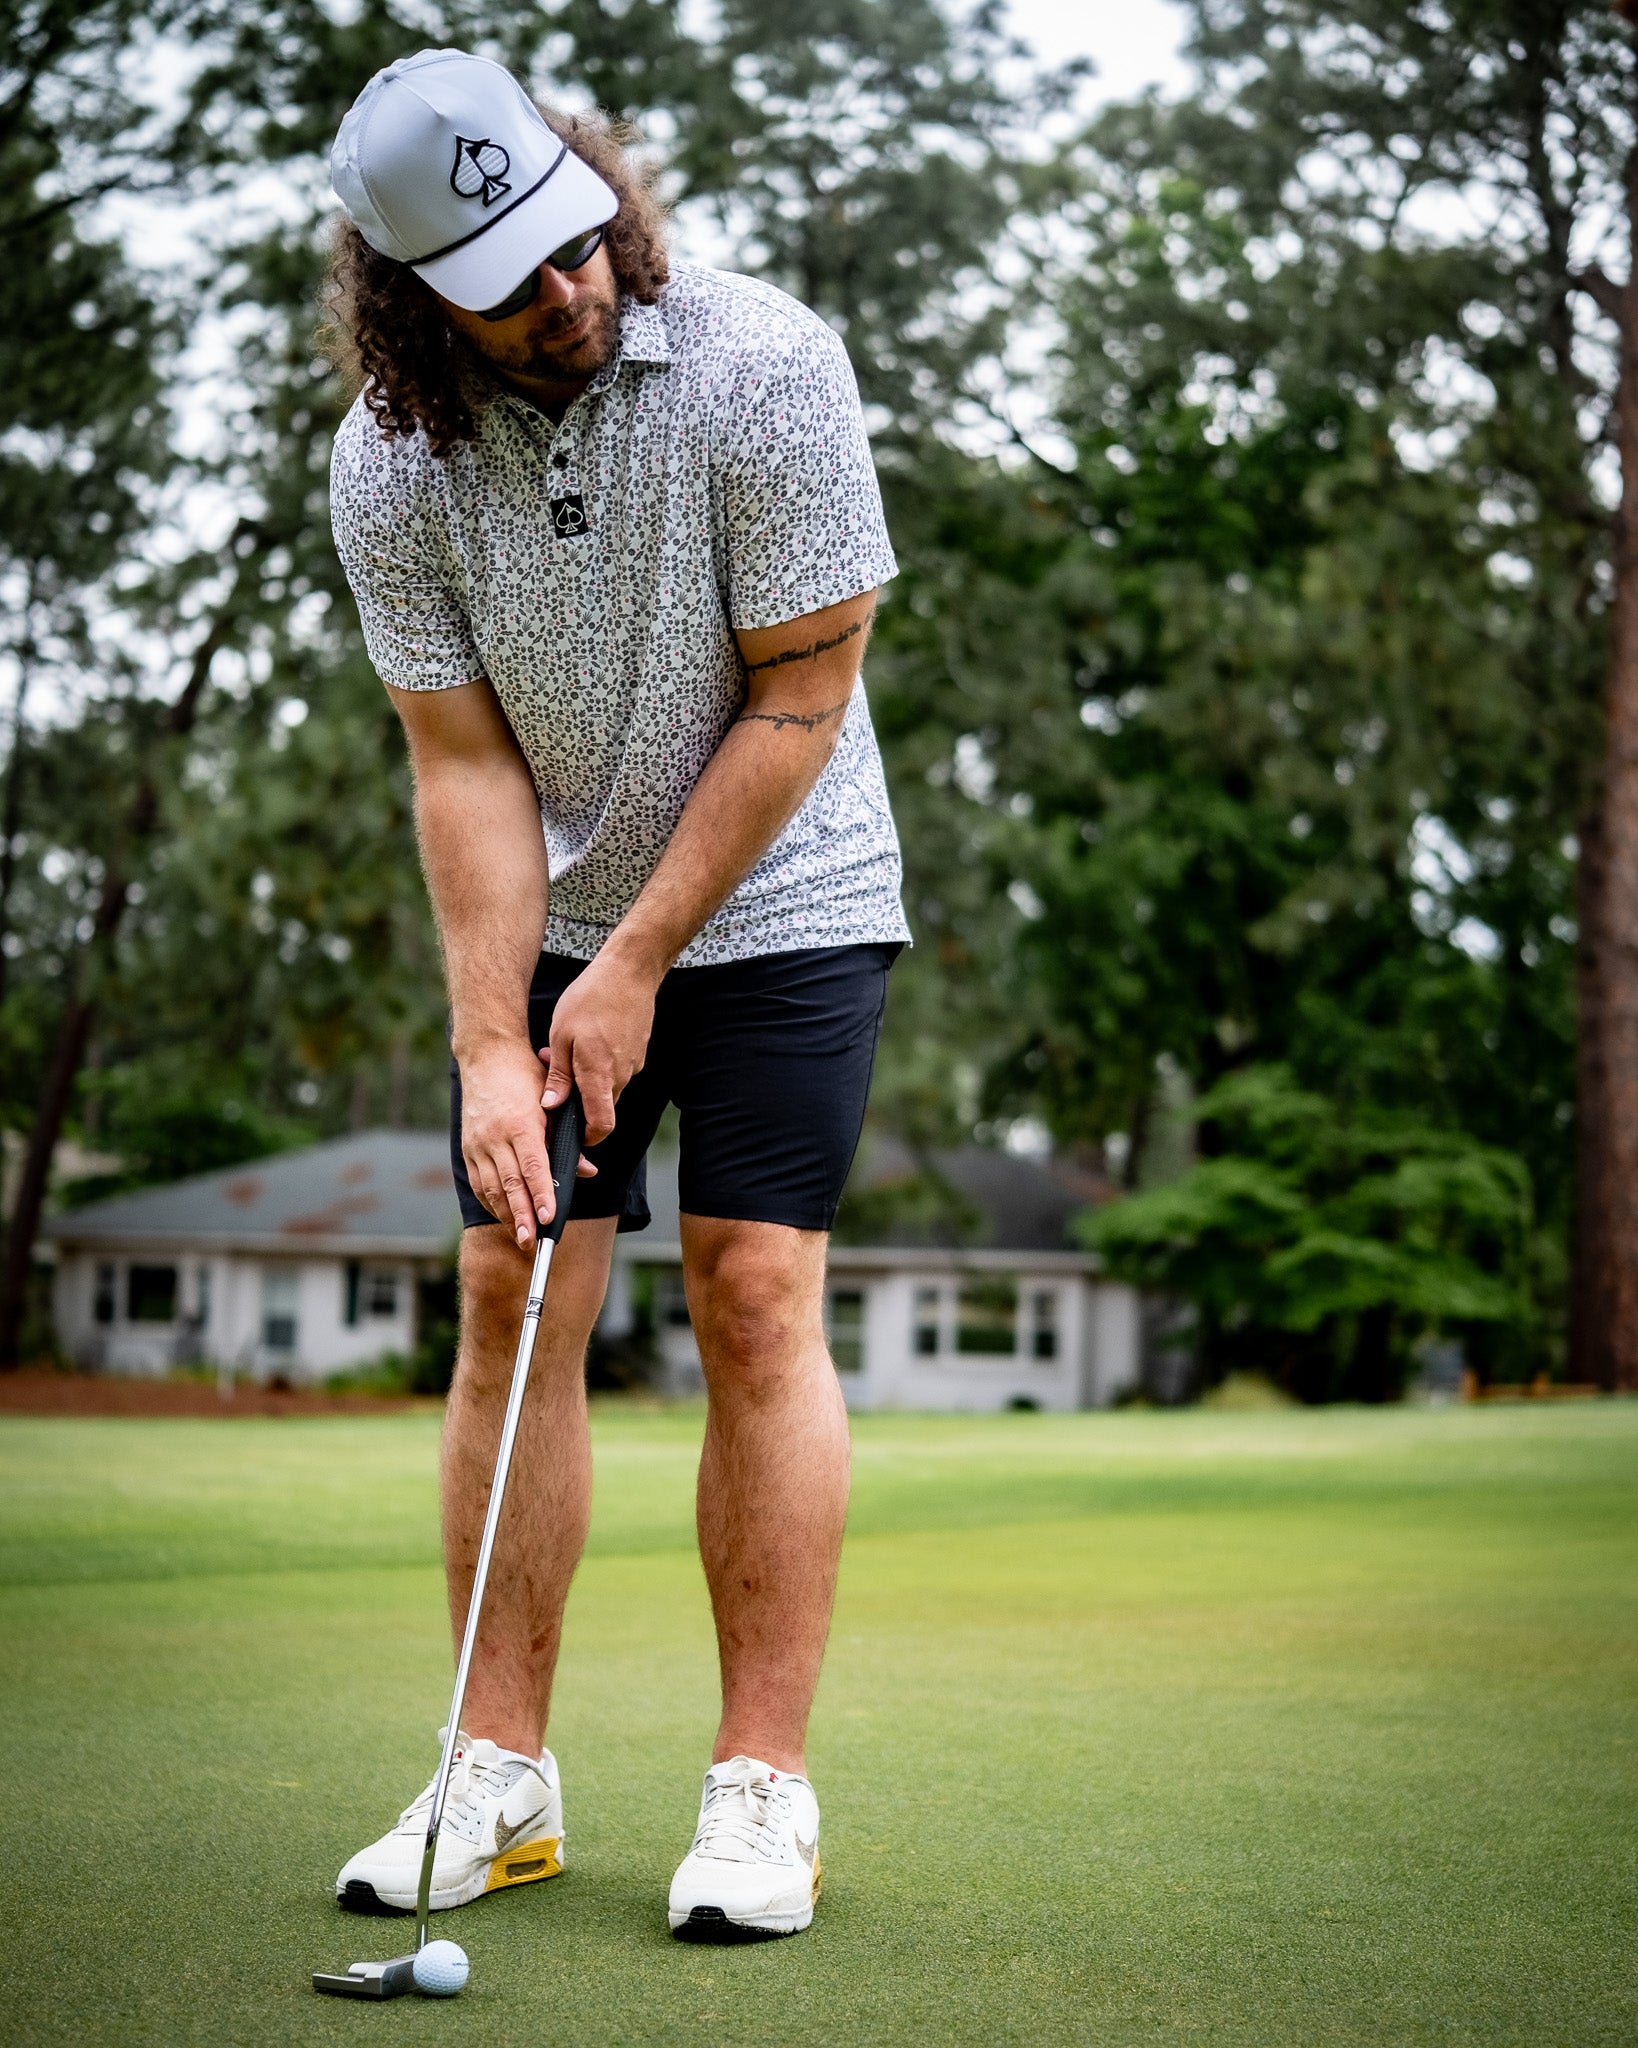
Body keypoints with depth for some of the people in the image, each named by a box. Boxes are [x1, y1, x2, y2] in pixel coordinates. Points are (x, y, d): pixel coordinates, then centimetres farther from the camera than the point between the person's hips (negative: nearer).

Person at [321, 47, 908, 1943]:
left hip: (777, 901, -3)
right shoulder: (388, 467, -12)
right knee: (513, 1300, -1)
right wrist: (490, 1044, -17)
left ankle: (763, 1784, -2)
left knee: (756, 1297, -9)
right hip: (546, 923, 3)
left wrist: (638, 963, -16)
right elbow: (466, 764, -9)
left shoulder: (766, 369, -21)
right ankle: (501, 1777, 8)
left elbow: (799, 698, -17)